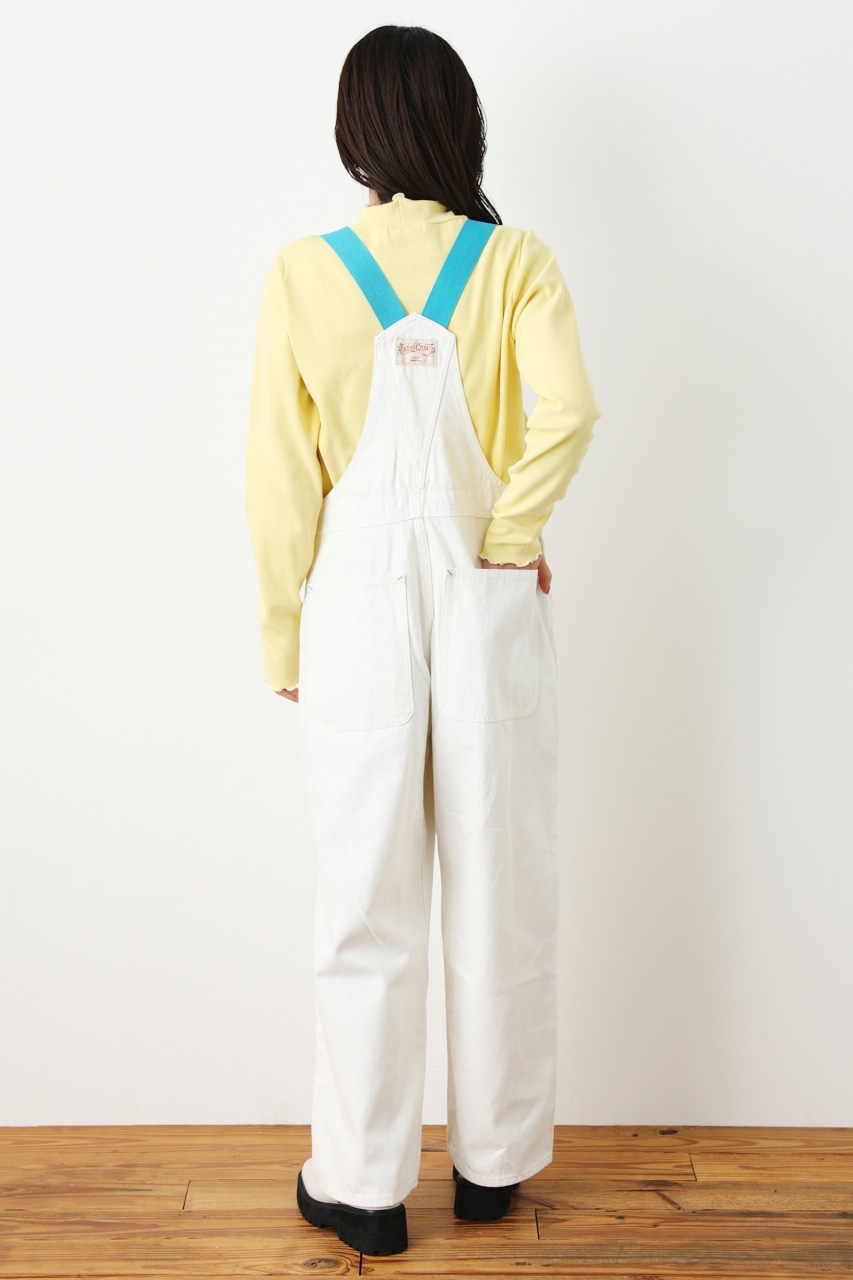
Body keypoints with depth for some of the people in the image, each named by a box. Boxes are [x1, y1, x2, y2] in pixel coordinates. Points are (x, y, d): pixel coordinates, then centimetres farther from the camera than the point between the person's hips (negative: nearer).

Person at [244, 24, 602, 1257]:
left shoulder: (303, 273, -2)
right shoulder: (517, 261, -2)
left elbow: (281, 476, -3)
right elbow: (569, 408, -19)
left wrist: (285, 638, 6)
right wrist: (511, 541, -5)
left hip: (361, 606, 0)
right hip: (491, 607, 1)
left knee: (367, 901, 8)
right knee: (501, 891, 12)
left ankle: (362, 1183, 19)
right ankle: (493, 1159, 26)